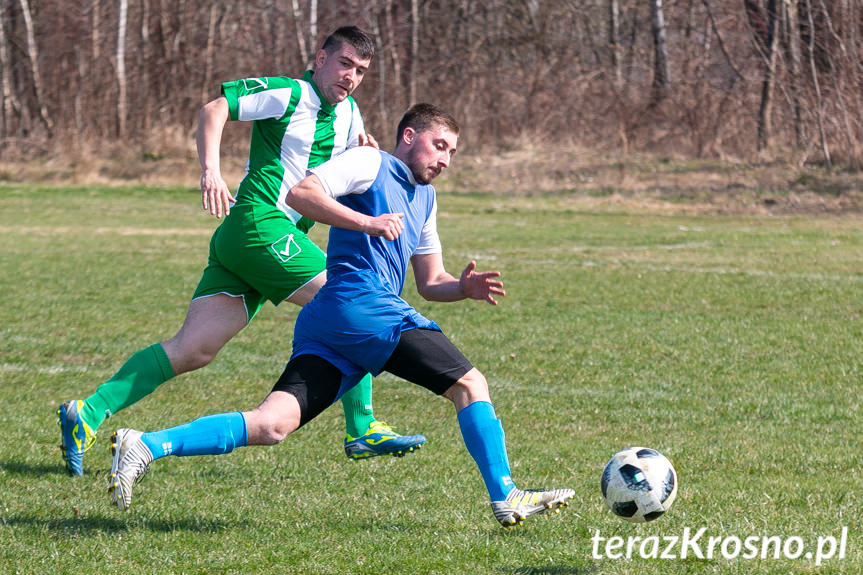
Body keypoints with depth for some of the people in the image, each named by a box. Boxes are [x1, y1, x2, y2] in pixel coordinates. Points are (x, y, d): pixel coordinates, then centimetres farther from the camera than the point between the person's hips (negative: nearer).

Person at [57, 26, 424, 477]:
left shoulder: (347, 114, 20)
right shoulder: (289, 94, -6)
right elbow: (215, 109, -10)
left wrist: (366, 153, 6)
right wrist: (210, 169, -24)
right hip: (260, 223, -9)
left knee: (193, 350, 0)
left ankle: (88, 414, -4)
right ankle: (361, 431, -2)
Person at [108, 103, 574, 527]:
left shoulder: (425, 198, 33)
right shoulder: (369, 163, 5)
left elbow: (429, 282, 32)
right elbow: (299, 193, -9)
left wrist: (464, 287, 11)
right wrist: (368, 222, -16)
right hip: (362, 304, -9)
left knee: (271, 426, -8)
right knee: (470, 384, -4)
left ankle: (145, 446, -16)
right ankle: (506, 499, -3)